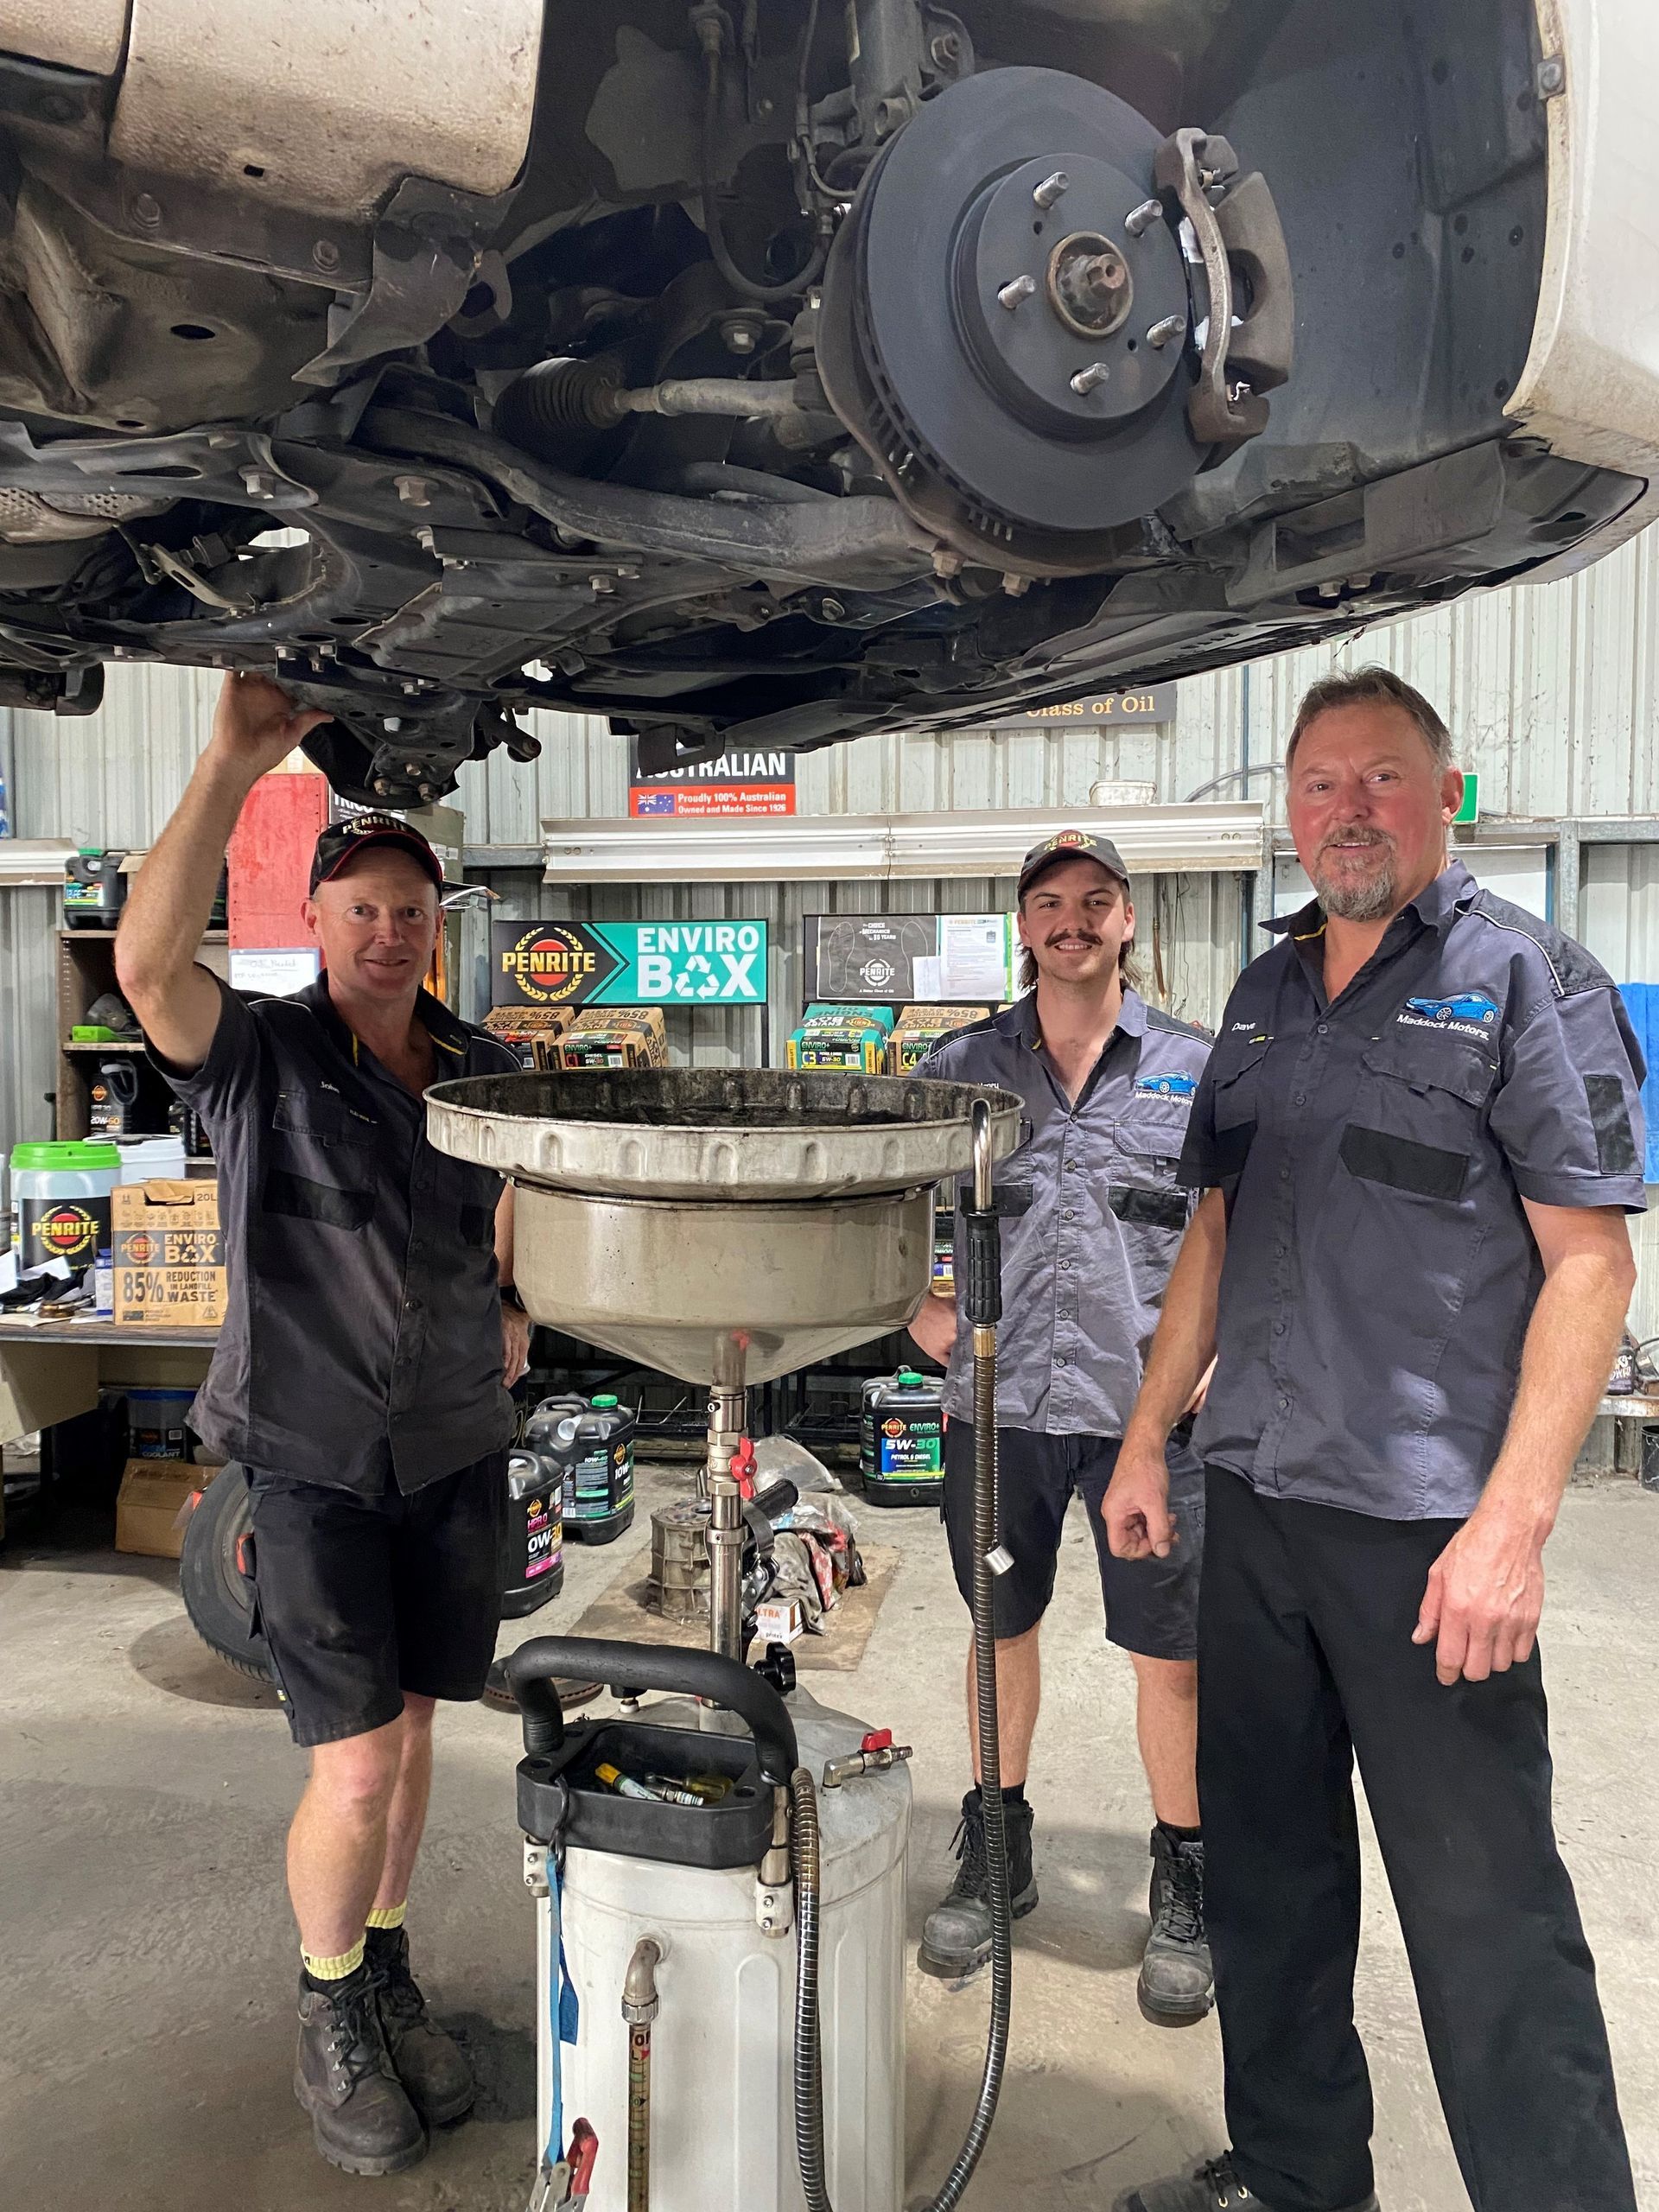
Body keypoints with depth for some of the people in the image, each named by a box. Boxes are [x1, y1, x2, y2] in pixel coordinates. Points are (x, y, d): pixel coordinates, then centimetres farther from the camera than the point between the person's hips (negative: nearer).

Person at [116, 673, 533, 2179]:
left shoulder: (486, 1070, 1)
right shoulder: (259, 1057, -11)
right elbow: (149, 963, -31)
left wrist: (514, 1304, 4)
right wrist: (234, 764, -39)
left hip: (456, 1450, 4)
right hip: (308, 1460, -4)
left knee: (412, 1732, 17)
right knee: (356, 1770, -4)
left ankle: (389, 1975, 40)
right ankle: (329, 2010, 25)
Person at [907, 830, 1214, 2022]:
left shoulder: (1198, 1068, 3)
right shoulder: (962, 1063, 6)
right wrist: (917, 1304, 1)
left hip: (1148, 1405, -1)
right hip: (998, 1398, 2)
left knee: (1172, 1653, 7)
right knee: (1002, 1627, 16)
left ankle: (1186, 1890, 29)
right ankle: (995, 1858, 37)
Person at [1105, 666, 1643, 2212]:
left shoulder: (1524, 977, -5)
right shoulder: (1264, 995, 13)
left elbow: (1589, 1262, -11)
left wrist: (1515, 1520, -18)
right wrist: (1147, 1436, 12)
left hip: (1428, 1524, -6)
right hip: (1255, 1502, 7)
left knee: (1484, 1913, 2)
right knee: (1266, 1868, 18)